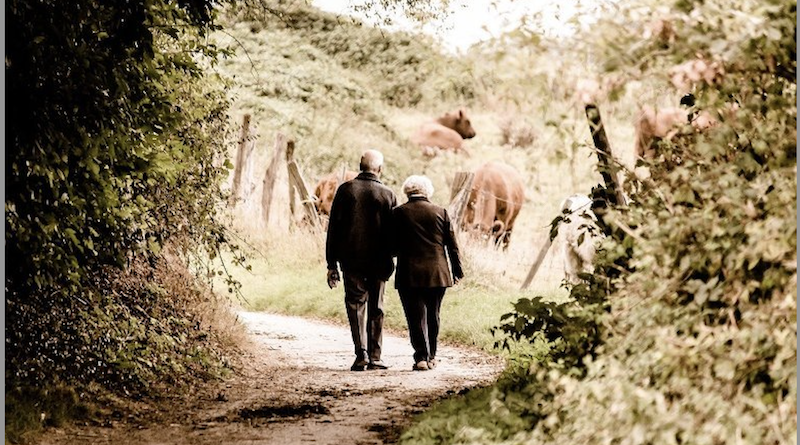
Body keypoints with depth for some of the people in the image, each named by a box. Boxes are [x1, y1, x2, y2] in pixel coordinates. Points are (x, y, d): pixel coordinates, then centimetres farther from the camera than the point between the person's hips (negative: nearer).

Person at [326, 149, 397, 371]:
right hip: (378, 261, 0)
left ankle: (361, 353, -9)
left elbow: (333, 228, -1)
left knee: (356, 304, 6)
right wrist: (389, 258, 13)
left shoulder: (345, 190, -1)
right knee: (376, 308, 10)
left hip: (351, 259, 0)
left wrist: (331, 264, 3)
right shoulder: (387, 195, -1)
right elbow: (393, 232, 1)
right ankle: (374, 357, 10)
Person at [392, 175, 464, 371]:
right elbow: (452, 245, 6)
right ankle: (431, 357, 20)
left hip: (409, 274, -2)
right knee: (432, 316, 14)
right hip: (437, 273, 2)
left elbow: (393, 246, -1)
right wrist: (457, 270, 14)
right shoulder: (441, 212, 3)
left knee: (416, 316, 0)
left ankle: (421, 357, -8)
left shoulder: (398, 213, -3)